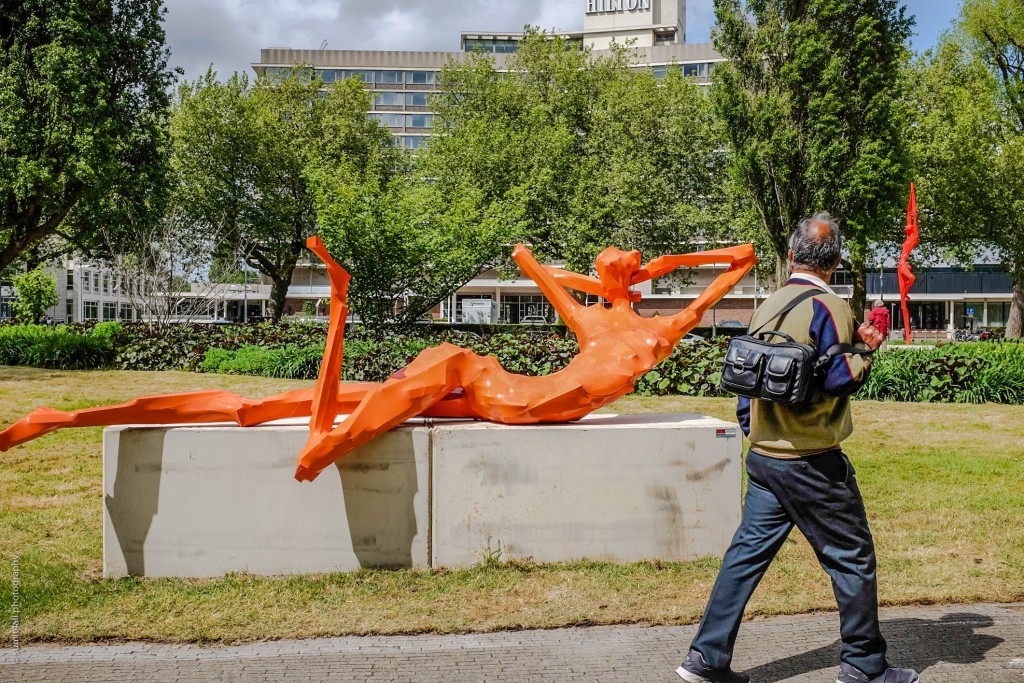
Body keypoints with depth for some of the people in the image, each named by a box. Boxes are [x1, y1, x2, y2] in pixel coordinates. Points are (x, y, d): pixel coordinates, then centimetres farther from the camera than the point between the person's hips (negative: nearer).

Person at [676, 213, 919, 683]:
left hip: (762, 455, 7)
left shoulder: (766, 307, 10)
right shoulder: (827, 306, -12)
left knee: (747, 553, 10)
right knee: (852, 557, 9)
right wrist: (865, 350, -2)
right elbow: (839, 380, -20)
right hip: (811, 463, -7)